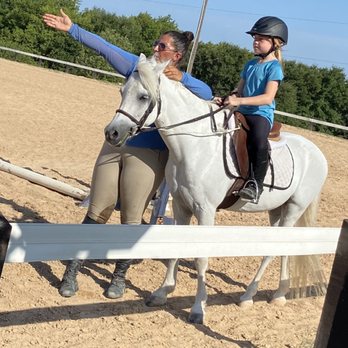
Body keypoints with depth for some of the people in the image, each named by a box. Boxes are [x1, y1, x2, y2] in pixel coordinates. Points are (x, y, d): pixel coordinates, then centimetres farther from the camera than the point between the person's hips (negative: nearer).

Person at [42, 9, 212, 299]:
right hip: (113, 148, 3)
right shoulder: (139, 67, 7)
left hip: (148, 156, -3)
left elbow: (207, 94, -19)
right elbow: (104, 47, 7)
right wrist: (72, 29, 6)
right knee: (97, 212, 7)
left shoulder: (181, 82, -1)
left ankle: (120, 276, 21)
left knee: (131, 219, 2)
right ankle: (72, 272, 15)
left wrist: (181, 78, -32)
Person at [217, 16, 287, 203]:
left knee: (258, 141, -36)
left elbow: (268, 98, -19)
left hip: (261, 114, -8)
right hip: (243, 112, 8)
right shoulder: (250, 65, 16)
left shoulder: (274, 67, -7)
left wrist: (239, 101, -27)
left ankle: (256, 184, -22)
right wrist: (226, 99, -5)